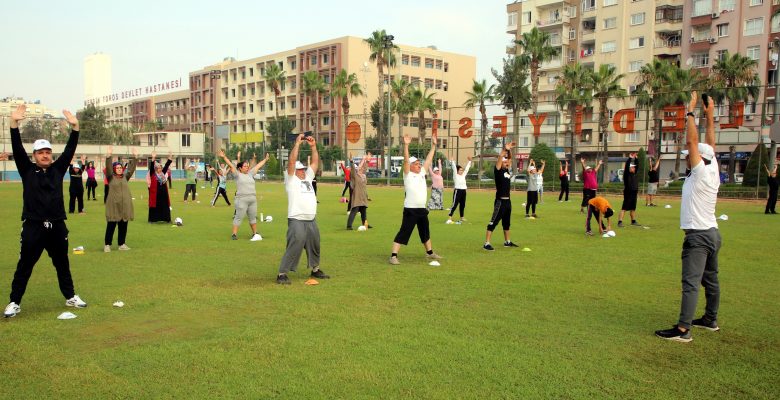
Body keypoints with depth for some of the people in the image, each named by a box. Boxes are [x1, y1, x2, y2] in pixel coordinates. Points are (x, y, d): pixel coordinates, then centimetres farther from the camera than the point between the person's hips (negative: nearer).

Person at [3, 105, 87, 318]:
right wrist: (14, 123, -19)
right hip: (33, 227, -3)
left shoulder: (58, 169, 8)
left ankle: (70, 296, 27)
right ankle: (14, 302, 13)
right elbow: (17, 149, -9)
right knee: (24, 266, 3)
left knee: (63, 264, 15)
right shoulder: (27, 170, 2)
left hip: (57, 226, 3)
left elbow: (70, 150, 1)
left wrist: (74, 127, -8)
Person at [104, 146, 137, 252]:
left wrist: (135, 157, -5)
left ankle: (121, 244, 18)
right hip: (113, 205, -4)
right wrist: (108, 155, -24)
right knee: (111, 226, 0)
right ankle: (107, 244, 10)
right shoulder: (111, 177, 1)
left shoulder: (125, 177, 11)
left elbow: (132, 168, 4)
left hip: (125, 205, 4)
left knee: (123, 226, 8)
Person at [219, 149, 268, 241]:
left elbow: (258, 166, 23)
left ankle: (255, 233, 26)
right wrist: (224, 157, -17)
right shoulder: (238, 174, 0)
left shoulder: (250, 174, 15)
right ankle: (234, 234, 2)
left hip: (253, 200, 6)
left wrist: (265, 160, 31)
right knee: (239, 217, -3)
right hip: (242, 200, -6)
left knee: (253, 217, 15)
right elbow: (231, 165, -9)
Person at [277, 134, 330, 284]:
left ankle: (315, 269, 34)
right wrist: (297, 143, -10)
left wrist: (313, 146, 7)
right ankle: (282, 274, -6)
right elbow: (291, 161, -11)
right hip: (297, 221, -7)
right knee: (294, 248, -12)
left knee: (314, 246, 17)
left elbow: (315, 162, 16)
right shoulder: (291, 179, 0)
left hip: (311, 221, 7)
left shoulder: (308, 177, 18)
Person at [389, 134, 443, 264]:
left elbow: (429, 160, 14)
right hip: (410, 210, -7)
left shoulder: (422, 173, 11)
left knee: (425, 232, 21)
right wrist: (406, 145, -30)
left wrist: (433, 145, 12)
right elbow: (406, 161, -20)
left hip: (422, 209, 8)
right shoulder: (408, 175, -7)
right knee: (404, 233, -9)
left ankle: (430, 253, 37)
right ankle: (393, 256, -8)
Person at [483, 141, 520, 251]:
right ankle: (486, 243, -9)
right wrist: (505, 149, -27)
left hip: (508, 201, 8)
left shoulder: (506, 170, 11)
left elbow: (509, 159, 17)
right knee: (493, 222, -9)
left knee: (506, 223, 18)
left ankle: (507, 242, 30)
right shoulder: (498, 171, -9)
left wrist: (509, 150, 3)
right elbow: (499, 159, -22)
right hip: (500, 201, -8)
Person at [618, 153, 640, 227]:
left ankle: (633, 221, 25)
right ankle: (620, 222, -13)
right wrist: (630, 158, -17)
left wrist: (636, 158, 5)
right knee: (624, 208, -10)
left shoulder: (635, 174, 12)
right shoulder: (626, 174, -7)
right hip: (628, 192, -8)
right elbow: (626, 166, -20)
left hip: (634, 192, 8)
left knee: (633, 208, 15)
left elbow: (637, 165, 14)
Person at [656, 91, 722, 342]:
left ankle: (683, 330, -17)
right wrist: (709, 116, 17)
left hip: (698, 236, -10)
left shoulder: (701, 173, -15)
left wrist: (691, 112, -13)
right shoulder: (712, 171, 7)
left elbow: (692, 140, -17)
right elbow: (710, 144, 17)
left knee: (691, 282, -14)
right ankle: (710, 320, 32)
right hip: (712, 234, 10)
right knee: (710, 279, 19)